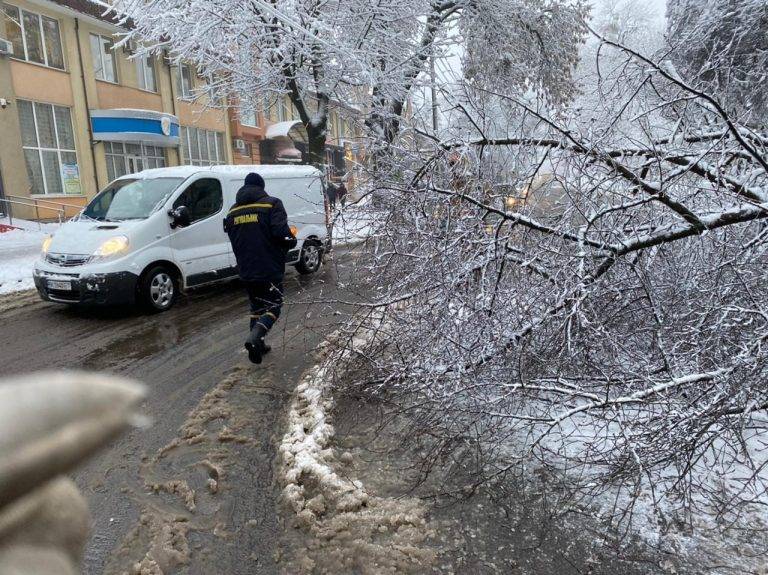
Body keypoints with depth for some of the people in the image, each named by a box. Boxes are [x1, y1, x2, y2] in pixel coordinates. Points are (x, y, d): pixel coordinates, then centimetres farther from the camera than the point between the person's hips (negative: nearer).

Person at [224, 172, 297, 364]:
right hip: (269, 269, -6)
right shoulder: (271, 205, -8)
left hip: (246, 270, 6)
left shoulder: (233, 212, 12)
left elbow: (234, 240, 16)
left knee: (257, 306, 19)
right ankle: (255, 337, -21)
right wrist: (292, 241, 1)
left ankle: (257, 344, 21)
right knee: (274, 305, 2)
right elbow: (282, 233, -20)